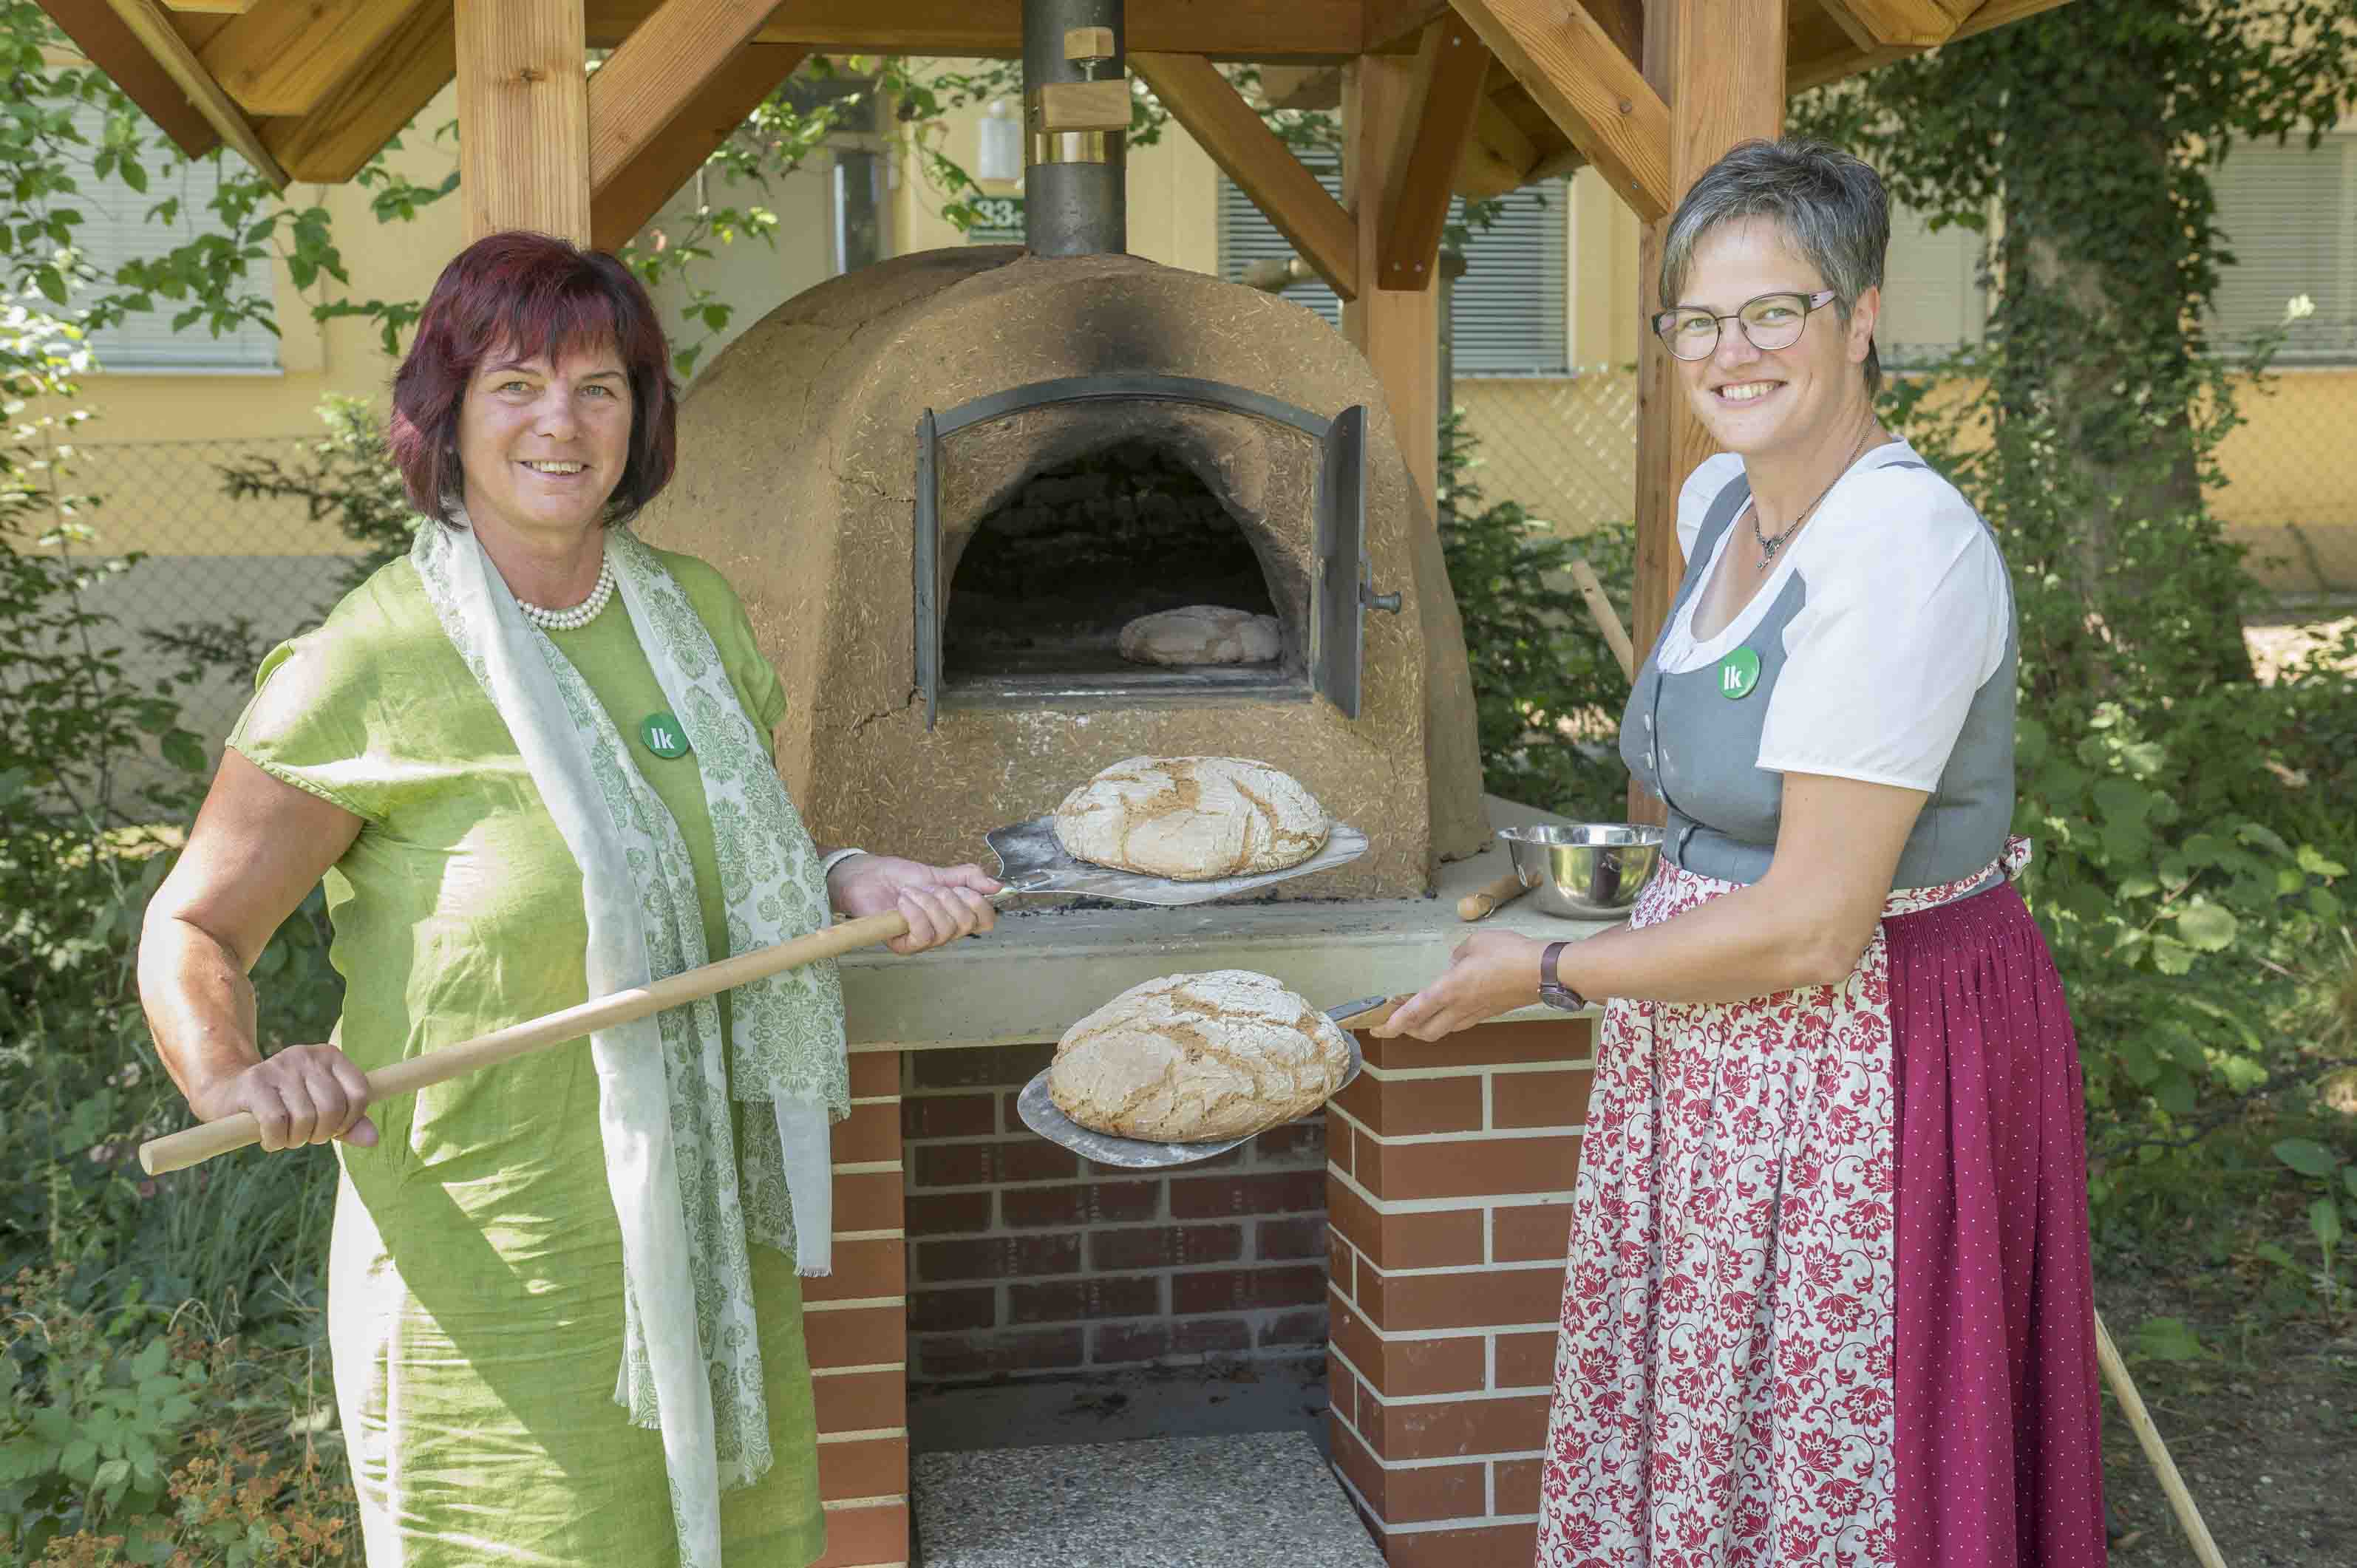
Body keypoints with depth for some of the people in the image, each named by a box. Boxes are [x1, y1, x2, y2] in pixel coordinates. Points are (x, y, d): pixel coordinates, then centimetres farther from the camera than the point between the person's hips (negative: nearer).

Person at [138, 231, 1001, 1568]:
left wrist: (847, 881, -2)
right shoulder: (367, 667, -13)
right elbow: (198, 930, -8)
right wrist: (232, 1073, -27)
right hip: (492, 1264, -5)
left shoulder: (696, 613, 5)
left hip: (712, 1236, 6)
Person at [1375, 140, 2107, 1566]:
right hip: (1712, 1063, 8)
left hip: (1863, 1066, -8)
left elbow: (1813, 930, -24)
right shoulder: (1720, 500, 5)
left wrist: (1547, 973, -13)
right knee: (1691, 1440, 16)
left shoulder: (1905, 550, -23)